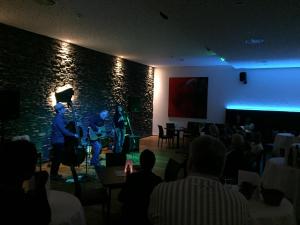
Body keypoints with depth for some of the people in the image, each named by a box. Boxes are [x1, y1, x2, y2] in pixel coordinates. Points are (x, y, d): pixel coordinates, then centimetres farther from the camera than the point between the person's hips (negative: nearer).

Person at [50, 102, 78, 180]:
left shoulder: (60, 117, 12)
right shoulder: (58, 119, -19)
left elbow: (64, 128, 15)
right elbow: (64, 131, -23)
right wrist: (74, 135, -16)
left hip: (57, 141, 10)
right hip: (58, 141, -10)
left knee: (56, 158, 16)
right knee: (58, 159, -2)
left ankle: (53, 174, 25)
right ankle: (54, 175, 6)